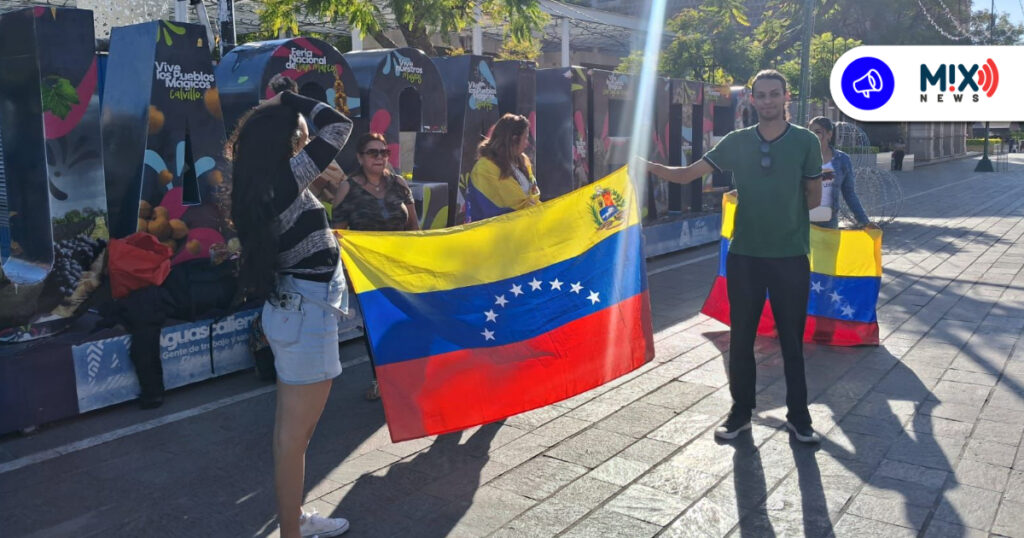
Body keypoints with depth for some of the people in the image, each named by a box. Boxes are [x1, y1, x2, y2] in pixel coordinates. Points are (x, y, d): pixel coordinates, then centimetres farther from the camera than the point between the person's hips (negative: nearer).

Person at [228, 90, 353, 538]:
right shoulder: (286, 177, -17)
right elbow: (339, 126, -15)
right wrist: (288, 100, -5)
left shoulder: (263, 185, 7)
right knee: (296, 434, 1)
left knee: (290, 428, 19)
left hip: (291, 308, 10)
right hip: (306, 312, -10)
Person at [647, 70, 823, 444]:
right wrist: (648, 166, -16)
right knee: (741, 338, 9)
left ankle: (798, 416, 23)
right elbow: (687, 174, -1)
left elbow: (814, 199, 6)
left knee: (792, 340, 8)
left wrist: (783, 212, -2)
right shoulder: (736, 142, 3)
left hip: (790, 257, -2)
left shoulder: (805, 142, -1)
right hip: (744, 255, 2)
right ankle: (741, 412, 25)